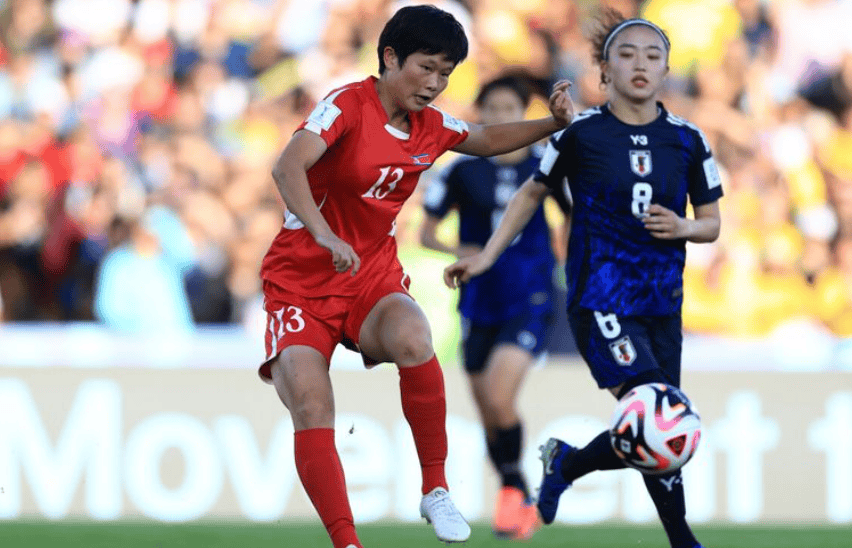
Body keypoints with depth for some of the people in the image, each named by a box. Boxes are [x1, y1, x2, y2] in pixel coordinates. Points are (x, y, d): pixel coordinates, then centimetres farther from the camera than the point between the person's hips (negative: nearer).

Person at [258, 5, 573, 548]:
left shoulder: (432, 126, 5)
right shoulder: (348, 106, -15)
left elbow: (487, 140, 27)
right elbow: (288, 167, -30)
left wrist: (553, 124, 10)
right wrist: (325, 237, -45)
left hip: (374, 280, 4)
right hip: (301, 283, -4)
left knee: (414, 340, -30)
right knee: (312, 412, -22)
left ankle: (436, 491, -16)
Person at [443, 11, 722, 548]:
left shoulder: (687, 140, 4)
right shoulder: (580, 133, -3)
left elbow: (712, 222, 12)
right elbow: (534, 192, 13)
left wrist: (684, 227, -10)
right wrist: (488, 255, 11)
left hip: (662, 302, 5)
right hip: (600, 298, -5)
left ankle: (565, 462, 33)